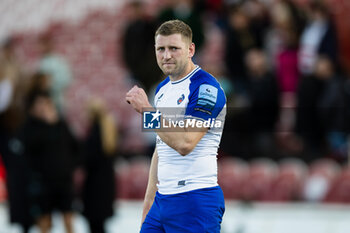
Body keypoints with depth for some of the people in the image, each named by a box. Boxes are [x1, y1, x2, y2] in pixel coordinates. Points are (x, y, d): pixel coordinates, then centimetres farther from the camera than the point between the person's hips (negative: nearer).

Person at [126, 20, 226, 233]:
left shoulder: (207, 89, -12)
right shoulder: (163, 89, 16)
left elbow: (185, 143, -23)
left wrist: (147, 109, -19)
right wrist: (149, 199, 19)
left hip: (195, 201, -8)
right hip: (162, 199, 8)